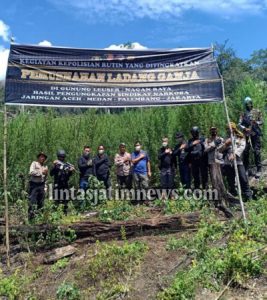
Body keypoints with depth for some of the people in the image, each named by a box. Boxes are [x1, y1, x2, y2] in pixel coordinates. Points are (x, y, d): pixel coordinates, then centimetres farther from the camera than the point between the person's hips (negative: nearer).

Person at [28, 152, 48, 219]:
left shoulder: (45, 166, 19)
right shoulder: (34, 163, 3)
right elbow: (31, 172, -13)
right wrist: (41, 172, -10)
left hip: (41, 185, 5)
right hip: (33, 184, -5)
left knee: (41, 201, 8)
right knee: (32, 201, -9)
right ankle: (31, 215, -5)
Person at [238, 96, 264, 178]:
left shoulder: (257, 112, 7)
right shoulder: (243, 114, 11)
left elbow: (262, 122, 5)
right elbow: (239, 124, 2)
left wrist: (256, 122, -15)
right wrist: (244, 128, -16)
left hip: (255, 134, -2)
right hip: (246, 135, 2)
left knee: (257, 152, -6)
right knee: (245, 152, 3)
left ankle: (259, 170, 0)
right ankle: (246, 169, 14)